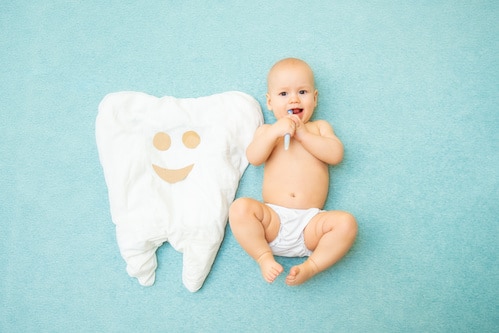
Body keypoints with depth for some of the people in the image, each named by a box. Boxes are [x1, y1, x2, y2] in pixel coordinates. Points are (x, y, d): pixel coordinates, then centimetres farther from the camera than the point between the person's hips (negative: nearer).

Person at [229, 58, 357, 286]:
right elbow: (254, 158, -2)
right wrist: (275, 132, -15)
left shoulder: (319, 127, 20)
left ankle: (311, 265, -17)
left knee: (346, 222, -26)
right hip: (273, 219, 0)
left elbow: (336, 154, 0)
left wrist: (302, 134, -6)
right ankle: (264, 257, -14)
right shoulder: (266, 130, 18)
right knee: (240, 208, -28)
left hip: (310, 221, 0)